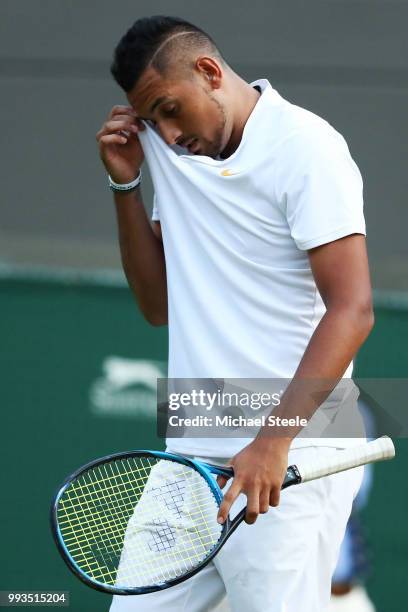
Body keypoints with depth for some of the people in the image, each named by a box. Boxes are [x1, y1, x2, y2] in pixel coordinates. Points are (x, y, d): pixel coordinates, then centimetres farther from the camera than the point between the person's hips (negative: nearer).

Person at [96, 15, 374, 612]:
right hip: (191, 456, 7)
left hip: (288, 466, -7)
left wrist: (273, 444, -24)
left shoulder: (305, 147, -9)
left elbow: (351, 311, -17)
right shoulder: (173, 153, 15)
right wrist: (125, 182, 7)